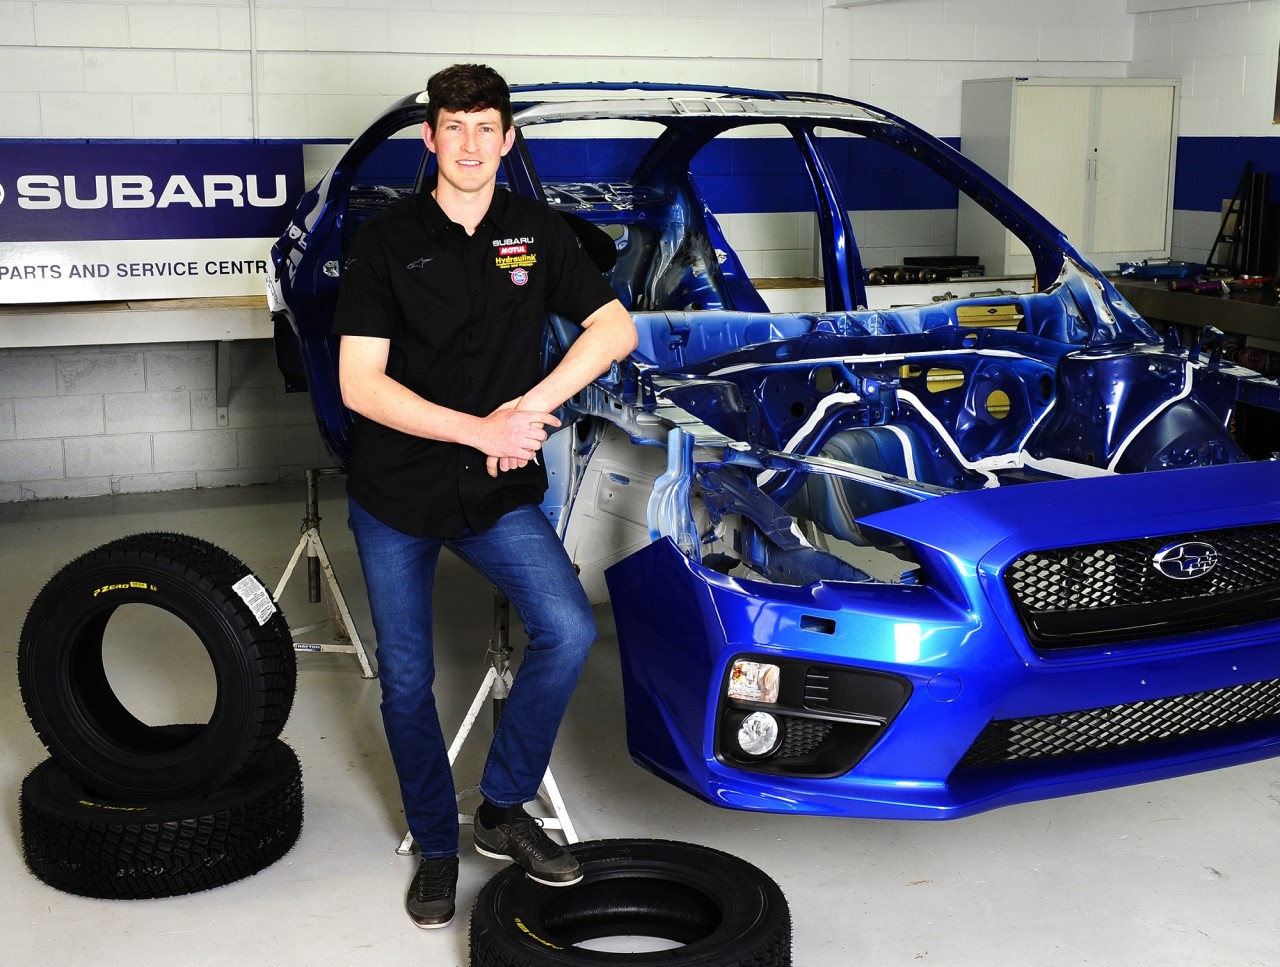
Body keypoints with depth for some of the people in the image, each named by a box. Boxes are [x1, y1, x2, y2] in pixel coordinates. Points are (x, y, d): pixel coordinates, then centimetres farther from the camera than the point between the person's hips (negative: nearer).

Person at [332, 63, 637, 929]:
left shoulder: (537, 232, 3)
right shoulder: (386, 242, -6)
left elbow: (615, 329, 0)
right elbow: (360, 385, -13)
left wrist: (529, 408, -13)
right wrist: (481, 429, -20)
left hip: (499, 492, 2)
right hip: (395, 495, -1)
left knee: (569, 630, -17)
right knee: (408, 681, 6)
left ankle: (504, 809, 3)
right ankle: (437, 848, 27)